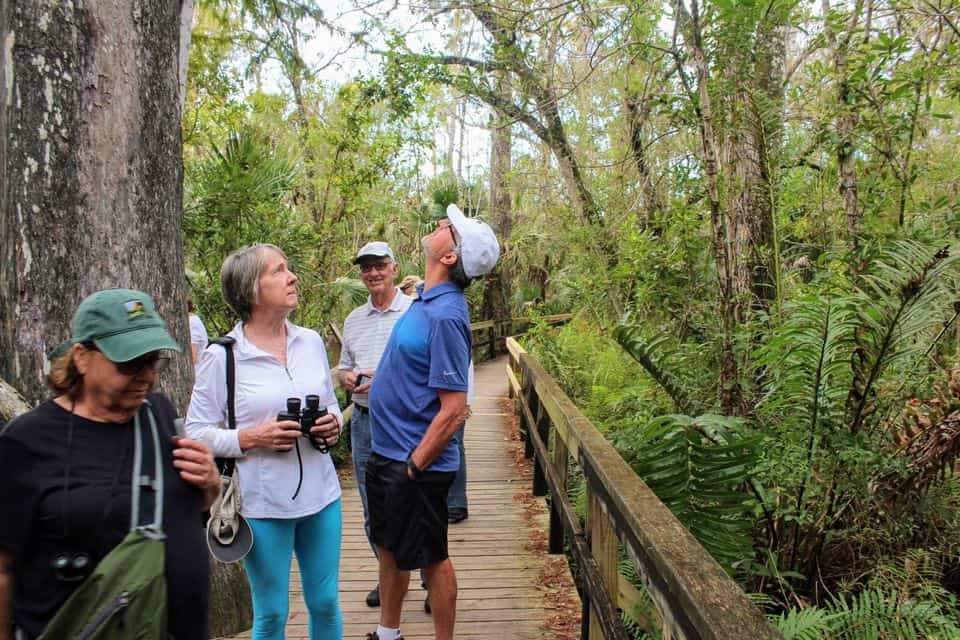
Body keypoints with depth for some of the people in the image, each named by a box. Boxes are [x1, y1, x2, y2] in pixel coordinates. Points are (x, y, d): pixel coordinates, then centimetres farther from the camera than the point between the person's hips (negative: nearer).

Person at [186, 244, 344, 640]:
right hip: (263, 504, -4)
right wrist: (251, 438, -20)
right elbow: (197, 433, -6)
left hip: (321, 494, 4)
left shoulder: (311, 341, 3)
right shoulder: (221, 357, -9)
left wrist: (333, 425, -6)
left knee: (325, 603, 16)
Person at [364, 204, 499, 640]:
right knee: (389, 547, 23)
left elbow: (454, 409, -25)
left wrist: (414, 466, -18)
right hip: (386, 453, 9)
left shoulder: (445, 315, -24)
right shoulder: (426, 298, 4)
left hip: (415, 463, -9)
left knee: (429, 557, 9)